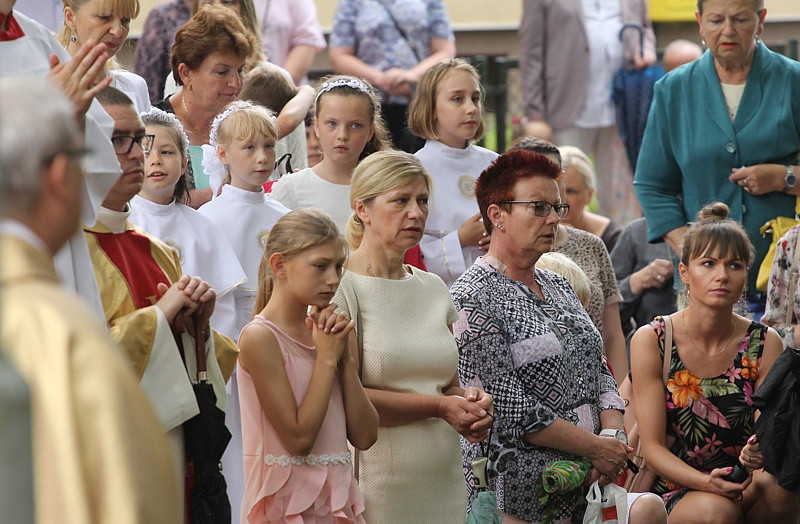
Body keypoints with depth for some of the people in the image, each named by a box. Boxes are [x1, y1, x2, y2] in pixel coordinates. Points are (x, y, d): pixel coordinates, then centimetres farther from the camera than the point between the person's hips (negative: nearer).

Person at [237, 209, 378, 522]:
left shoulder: (322, 332, 8)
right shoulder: (260, 337, -12)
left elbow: (364, 436, 2)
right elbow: (299, 438, -17)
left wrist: (344, 356, -5)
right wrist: (327, 358, -11)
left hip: (337, 497, 6)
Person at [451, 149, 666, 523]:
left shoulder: (559, 287, 18)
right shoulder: (472, 299, -9)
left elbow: (598, 371, 17)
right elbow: (506, 408, -16)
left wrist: (614, 434, -4)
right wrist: (595, 447, -13)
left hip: (588, 478, 8)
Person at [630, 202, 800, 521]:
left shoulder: (765, 343, 0)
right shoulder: (651, 341, -6)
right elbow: (652, 446, -8)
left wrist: (760, 454, -29)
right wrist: (706, 483, -27)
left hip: (745, 486, 2)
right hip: (675, 489, -2)